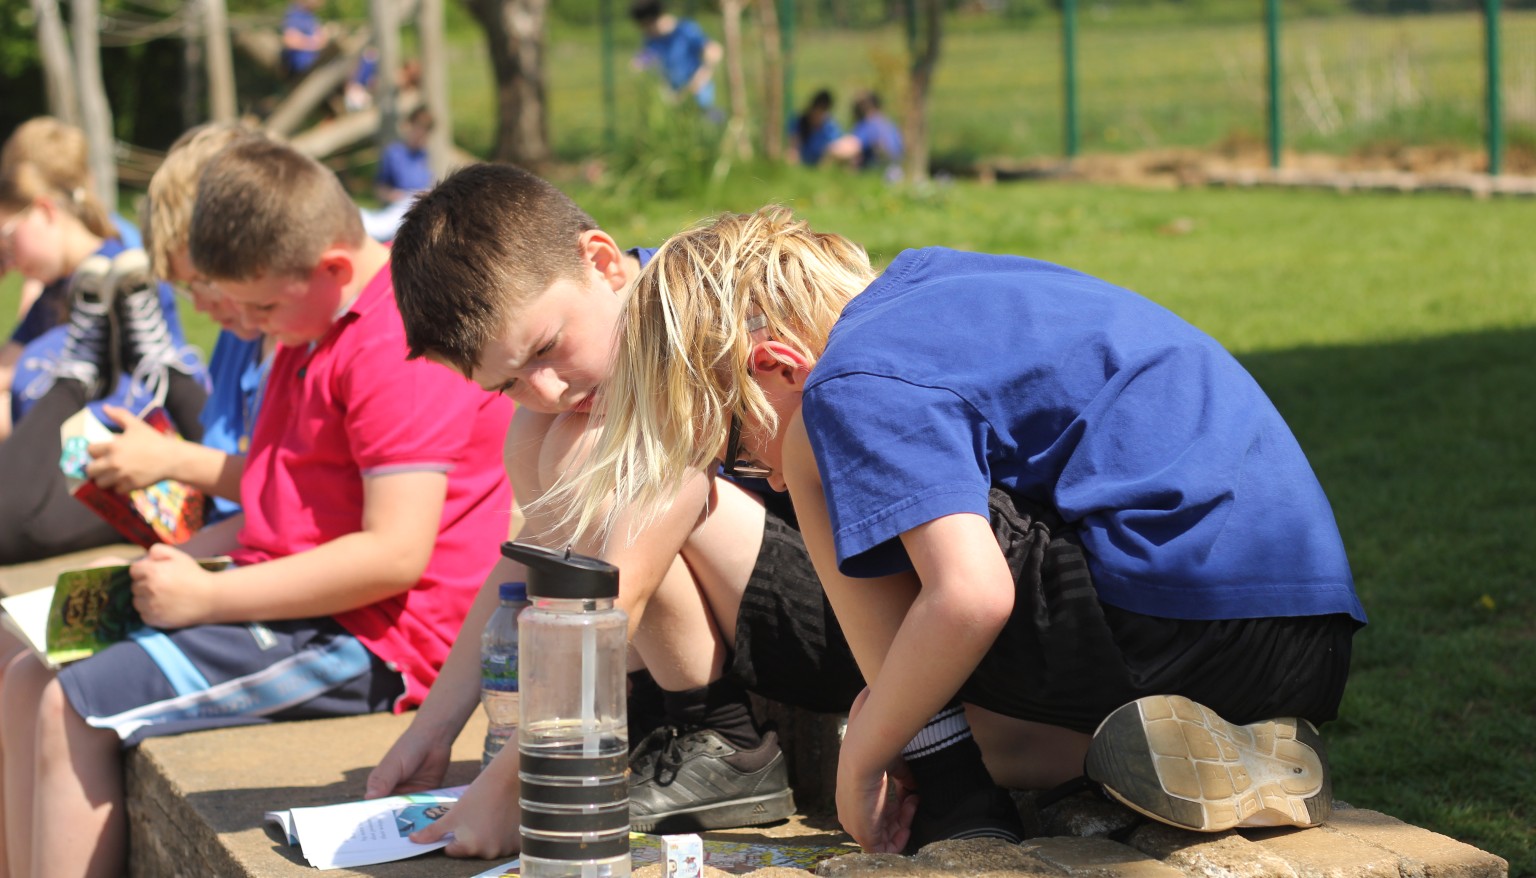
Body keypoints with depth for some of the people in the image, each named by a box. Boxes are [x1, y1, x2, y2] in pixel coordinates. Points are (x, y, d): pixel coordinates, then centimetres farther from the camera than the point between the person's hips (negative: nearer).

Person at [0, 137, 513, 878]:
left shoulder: (399, 345, -19)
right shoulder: (318, 329, 15)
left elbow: (396, 555, -26)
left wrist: (206, 597, -20)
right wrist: (190, 556, 8)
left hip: (364, 639, -11)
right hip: (292, 598, 11)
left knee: (72, 709, -18)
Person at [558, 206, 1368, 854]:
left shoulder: (860, 384, -11)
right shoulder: (924, 278, 18)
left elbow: (969, 599, -24)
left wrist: (861, 757, -9)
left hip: (1177, 627, -10)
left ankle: (955, 809, -3)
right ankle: (1232, 756, 7)